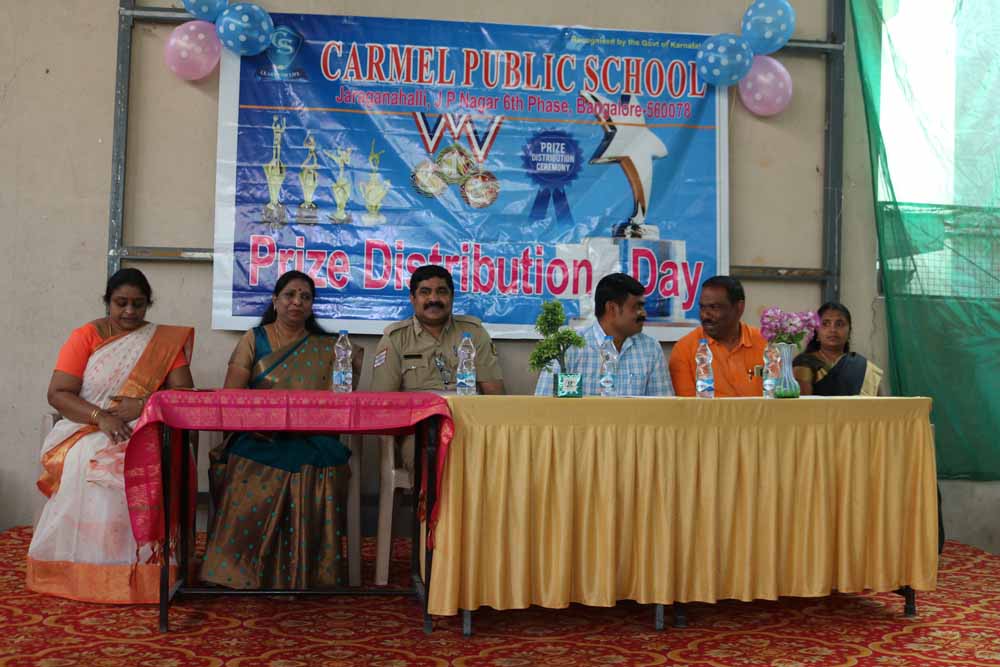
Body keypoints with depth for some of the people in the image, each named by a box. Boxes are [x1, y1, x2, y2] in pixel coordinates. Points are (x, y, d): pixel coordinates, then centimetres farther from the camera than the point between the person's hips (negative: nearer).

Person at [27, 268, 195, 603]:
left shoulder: (166, 340, 9)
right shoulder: (85, 337, 5)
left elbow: (184, 392, 0)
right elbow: (57, 394, -3)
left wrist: (143, 405, -17)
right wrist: (101, 417, -20)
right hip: (87, 434, 0)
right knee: (88, 466, -34)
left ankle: (135, 575, -24)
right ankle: (85, 574, -23)